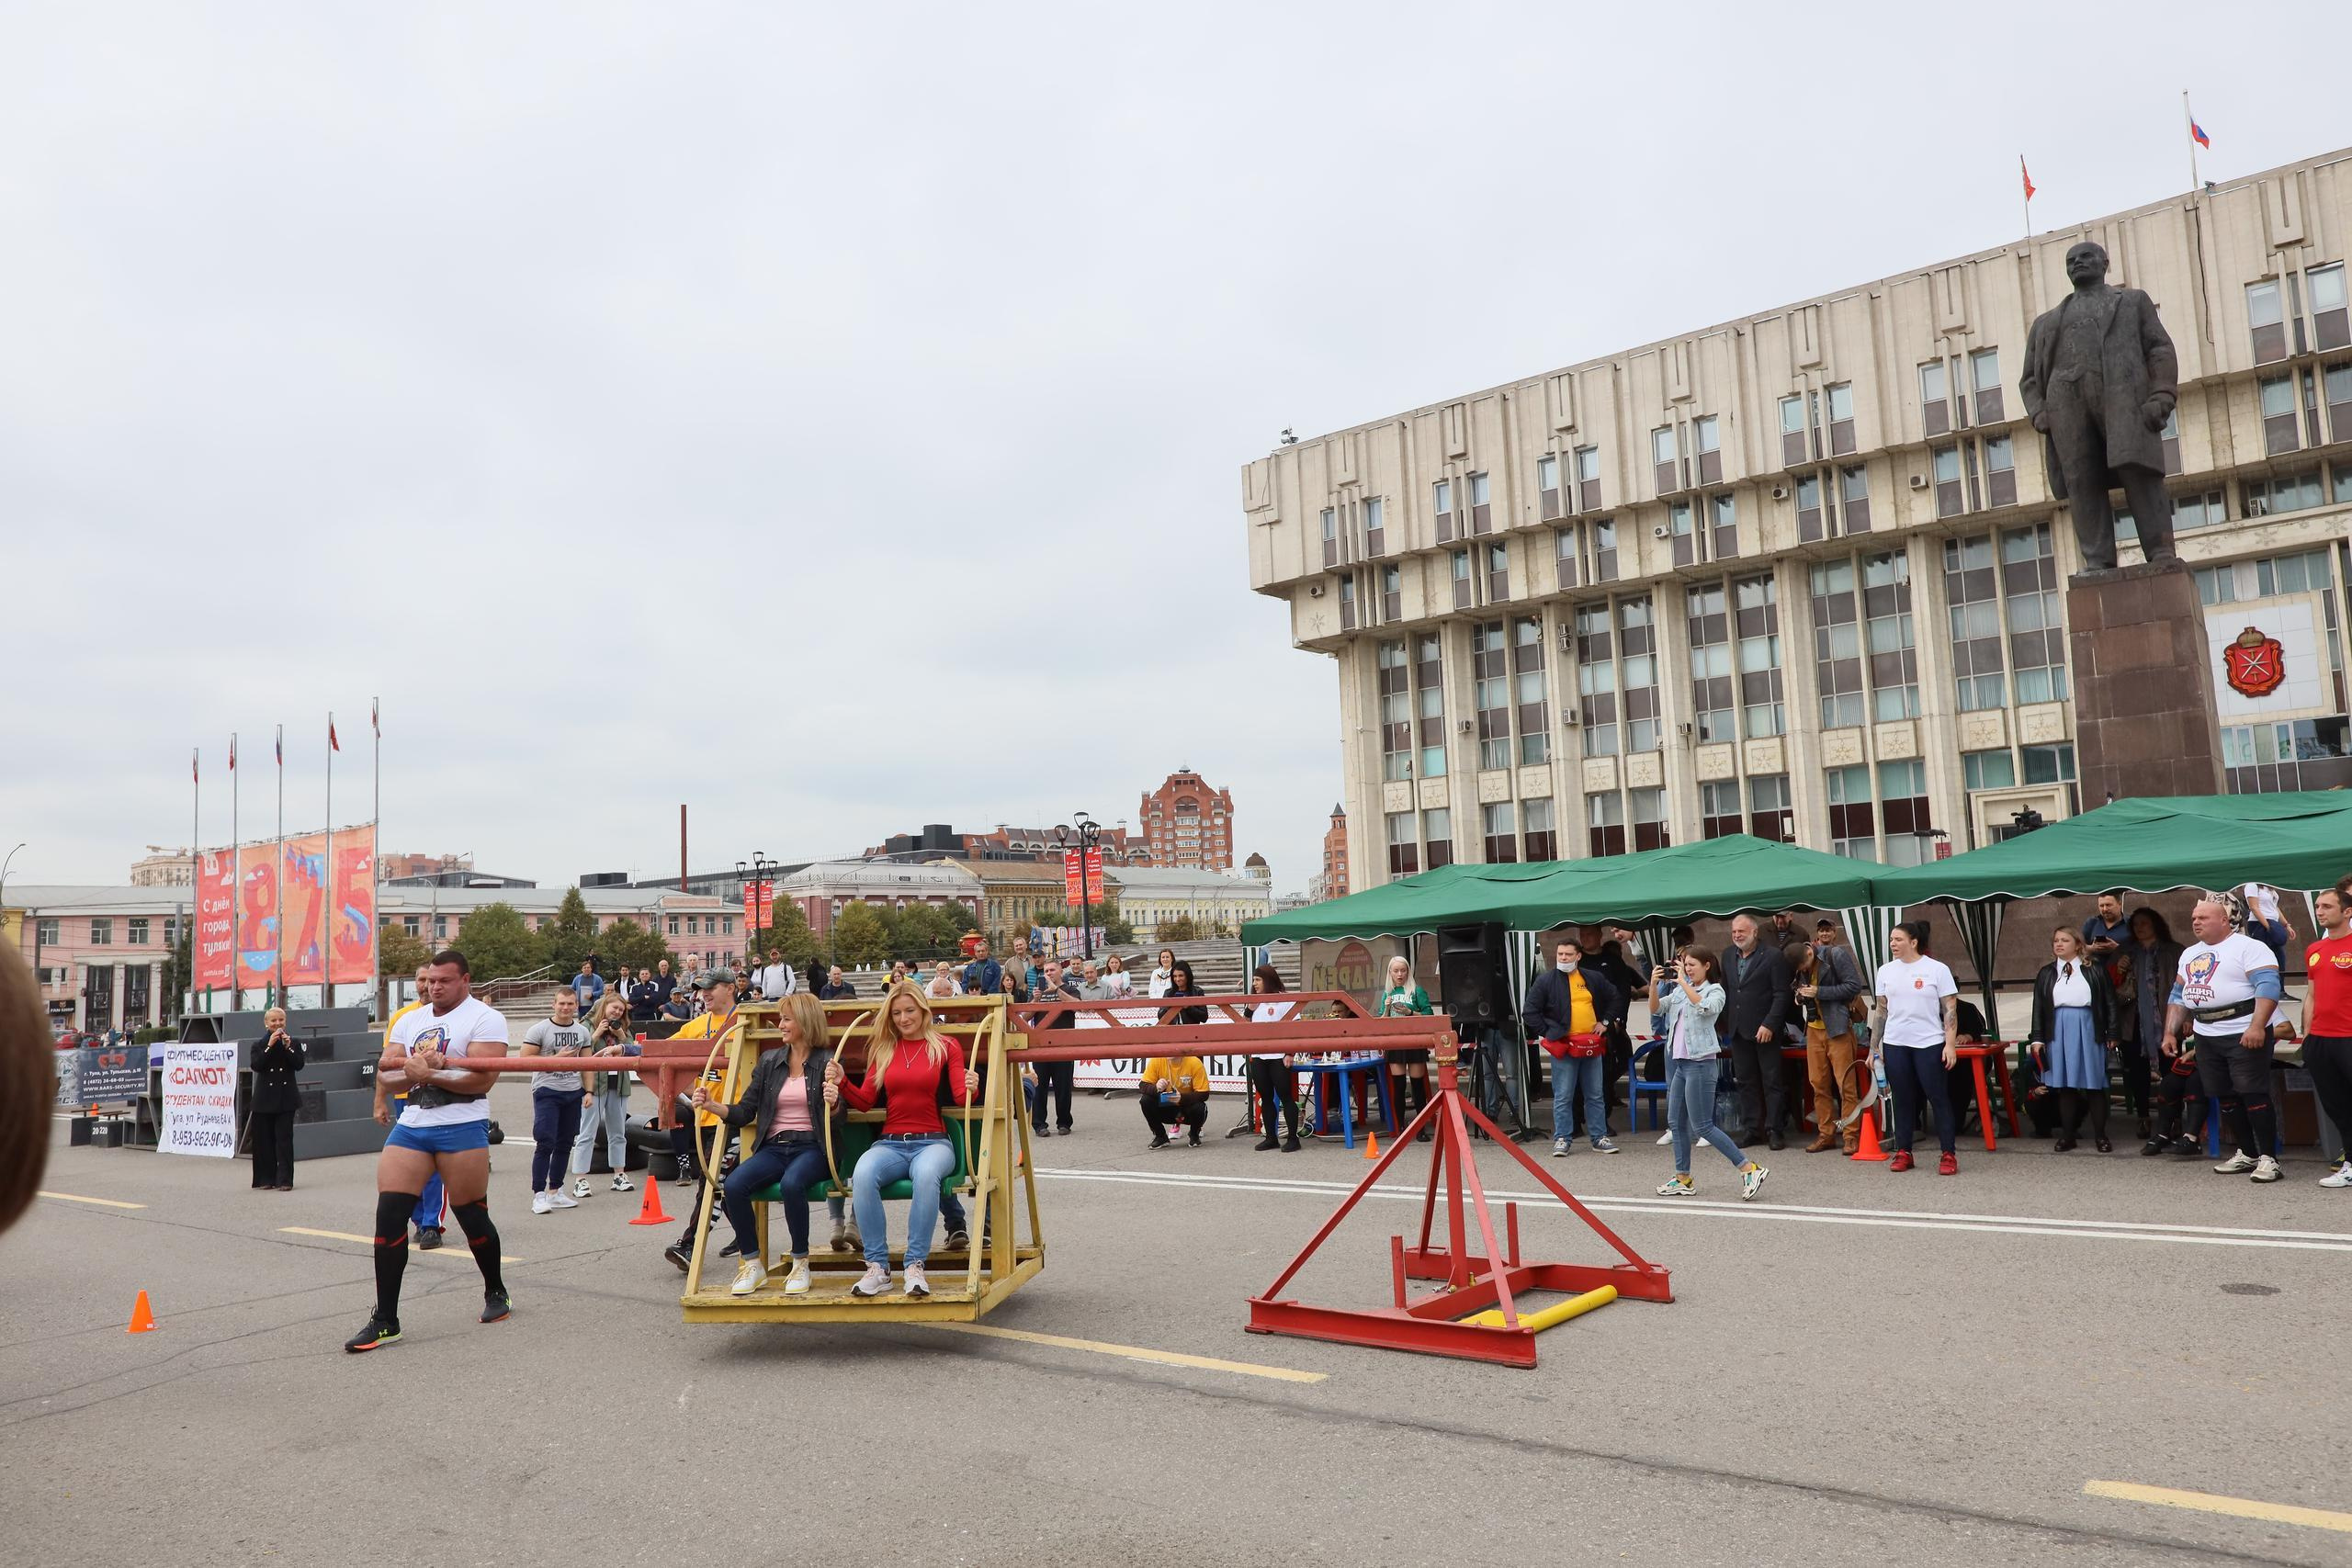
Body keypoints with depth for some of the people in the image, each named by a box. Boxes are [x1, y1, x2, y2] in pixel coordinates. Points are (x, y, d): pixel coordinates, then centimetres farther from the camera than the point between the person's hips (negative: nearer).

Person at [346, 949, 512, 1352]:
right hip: (411, 1126, 6)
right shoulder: (409, 1021, 16)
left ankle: (496, 1292, 28)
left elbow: (482, 1078, -16)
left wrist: (430, 1072, -18)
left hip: (461, 1127, -6)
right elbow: (385, 1072, 9)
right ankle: (385, 1320, 3)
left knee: (472, 1216, 3)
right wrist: (414, 1067, -10)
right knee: (389, 1215, -5)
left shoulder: (484, 1019, -5)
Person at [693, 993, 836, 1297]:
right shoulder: (768, 1061, 14)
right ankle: (752, 1265, -4)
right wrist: (712, 1106, -8)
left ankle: (800, 1263, -14)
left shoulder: (827, 1061, 1)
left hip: (811, 1147, -4)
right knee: (732, 1186, -24)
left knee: (791, 1183, -36)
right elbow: (744, 1113, 10)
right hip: (774, 1146, 4)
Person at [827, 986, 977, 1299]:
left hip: (932, 1142, -2)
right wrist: (841, 1083, -4)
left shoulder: (946, 1047, 8)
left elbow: (960, 1097, -1)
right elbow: (865, 1101, 12)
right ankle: (878, 1267, -25)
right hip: (890, 1143, 2)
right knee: (863, 1174, -33)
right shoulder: (882, 1050, 16)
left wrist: (971, 1088, -23)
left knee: (926, 1174, -39)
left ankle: (915, 1266, -30)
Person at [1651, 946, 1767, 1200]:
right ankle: (1683, 1179, 19)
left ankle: (1750, 1169, -3)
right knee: (1676, 1122, 11)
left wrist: (1683, 982, -23)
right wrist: (1654, 984, -6)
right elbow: (1656, 1009, 9)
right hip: (1680, 1062, 8)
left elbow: (1705, 1008, -27)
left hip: (1700, 1064, -8)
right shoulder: (1680, 991, 14)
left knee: (1702, 1126, -9)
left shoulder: (1715, 991, -5)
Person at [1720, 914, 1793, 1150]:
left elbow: (1781, 995, -10)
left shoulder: (1773, 956, -8)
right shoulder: (1728, 955, 10)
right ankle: (1753, 1128, 16)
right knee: (1746, 1080, 9)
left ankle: (1773, 1130, 6)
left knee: (1772, 1081, 1)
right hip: (1738, 1029, 6)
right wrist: (1725, 1022, 9)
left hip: (1764, 1030, -6)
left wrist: (1769, 1024, -16)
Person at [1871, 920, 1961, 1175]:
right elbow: (1880, 1010, 12)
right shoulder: (1886, 970, 7)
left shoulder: (1937, 969, -3)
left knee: (1939, 1098, -1)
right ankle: (1903, 1152, 15)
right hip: (1895, 1044, 3)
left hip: (1929, 1044, -3)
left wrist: (1951, 1044, -11)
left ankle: (1949, 1154, 5)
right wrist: (1875, 1045, 9)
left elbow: (1950, 1009, -4)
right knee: (1902, 1100, 8)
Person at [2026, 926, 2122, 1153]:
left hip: (2088, 1031, -2)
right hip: (2059, 1032, 2)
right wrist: (2037, 1038, 5)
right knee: (2064, 1085, 5)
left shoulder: (2095, 969, 3)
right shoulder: (2046, 973, 10)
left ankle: (2100, 1136, 11)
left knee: (2094, 1084, 2)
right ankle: (2067, 1135, 11)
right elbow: (2039, 1007, 10)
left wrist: (2112, 1034, -1)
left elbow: (2110, 1002, 3)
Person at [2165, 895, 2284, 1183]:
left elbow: (2268, 986, -19)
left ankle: (2267, 1159, -4)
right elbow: (2178, 996, 22)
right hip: (2205, 1037, 8)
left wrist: (2257, 1027, -29)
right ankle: (2246, 1154, 20)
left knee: (2253, 1095, -9)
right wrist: (2170, 1033, 15)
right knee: (2225, 1097, 10)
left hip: (2244, 1035, -8)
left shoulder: (2248, 948, -8)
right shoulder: (2189, 954, 17)